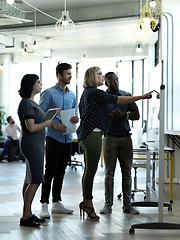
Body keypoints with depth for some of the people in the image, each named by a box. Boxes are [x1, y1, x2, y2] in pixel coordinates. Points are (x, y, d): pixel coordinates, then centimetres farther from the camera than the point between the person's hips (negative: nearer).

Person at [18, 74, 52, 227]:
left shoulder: (31, 102, 16)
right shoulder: (26, 103, -15)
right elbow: (31, 127, -21)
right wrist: (47, 123, -9)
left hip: (37, 143, 10)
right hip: (31, 144, -10)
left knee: (30, 180, 11)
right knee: (35, 180, -9)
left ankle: (28, 214, 16)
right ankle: (25, 218, -6)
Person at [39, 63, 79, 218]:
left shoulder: (72, 95, 14)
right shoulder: (49, 93, -5)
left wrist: (76, 119, -4)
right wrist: (55, 125, -19)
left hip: (68, 138, 6)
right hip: (54, 137, -6)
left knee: (60, 173, 12)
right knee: (50, 172, -6)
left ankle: (57, 203, 19)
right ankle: (44, 205, -3)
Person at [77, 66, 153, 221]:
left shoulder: (86, 92, 18)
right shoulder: (95, 92, -13)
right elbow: (117, 100, -17)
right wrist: (142, 97, -16)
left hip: (85, 133, 10)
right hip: (92, 134, -10)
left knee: (89, 170, 12)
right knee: (91, 170, -6)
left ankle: (86, 202, 17)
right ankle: (88, 203, -2)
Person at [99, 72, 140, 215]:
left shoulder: (127, 96, 9)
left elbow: (136, 115, 5)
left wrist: (123, 114, -12)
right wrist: (110, 116, -18)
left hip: (125, 137, 2)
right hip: (109, 138, -2)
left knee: (127, 172, 3)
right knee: (109, 173, 0)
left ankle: (127, 204, 7)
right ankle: (108, 204, 5)